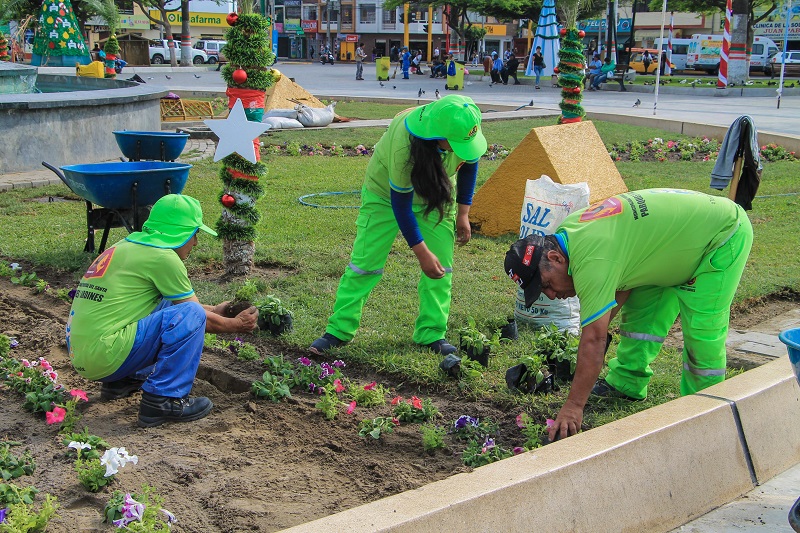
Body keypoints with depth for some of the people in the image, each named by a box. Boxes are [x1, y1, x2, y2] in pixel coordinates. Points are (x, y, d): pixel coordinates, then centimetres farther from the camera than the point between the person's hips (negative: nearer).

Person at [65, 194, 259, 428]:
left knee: (168, 304, 21)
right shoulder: (162, 257, -10)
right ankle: (162, 400, -10)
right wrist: (236, 325, 16)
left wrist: (214, 310, 35)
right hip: (105, 356, -10)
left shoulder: (127, 245, 17)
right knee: (190, 315, -13)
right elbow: (195, 314, 0)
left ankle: (122, 381, 20)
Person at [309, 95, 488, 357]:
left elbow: (469, 163, -3)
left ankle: (432, 333, 7)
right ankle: (338, 331, 5)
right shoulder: (403, 143, -41)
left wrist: (463, 213, -2)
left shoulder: (465, 128, -27)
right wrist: (421, 252, -25)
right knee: (365, 261, -6)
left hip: (437, 194, 4)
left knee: (441, 266, -4)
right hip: (387, 191, -4)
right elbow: (401, 202, -29)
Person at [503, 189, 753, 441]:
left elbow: (593, 341, -34)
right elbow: (623, 275, 4)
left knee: (701, 329, -14)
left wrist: (573, 406, -31)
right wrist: (602, 320, -8)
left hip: (724, 234, -10)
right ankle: (626, 384, 17)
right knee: (641, 311, 7)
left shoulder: (591, 261, -34)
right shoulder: (567, 231, -5)